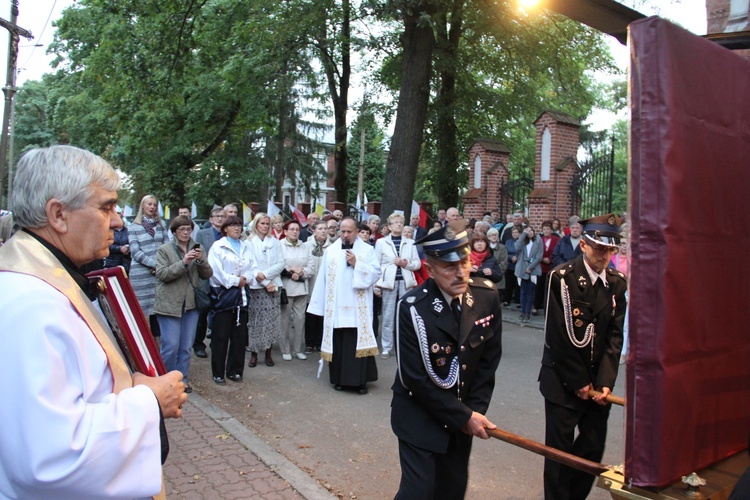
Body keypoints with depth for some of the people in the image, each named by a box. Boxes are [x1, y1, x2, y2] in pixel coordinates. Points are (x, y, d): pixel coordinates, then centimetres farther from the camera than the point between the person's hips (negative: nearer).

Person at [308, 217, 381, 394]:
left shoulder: (367, 250, 3)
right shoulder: (330, 251, 9)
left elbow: (376, 273, -6)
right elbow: (323, 279, 7)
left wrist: (356, 264, -15)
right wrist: (320, 305, 4)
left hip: (358, 308, -2)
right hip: (335, 308, 2)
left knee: (358, 342, -2)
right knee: (338, 344, 5)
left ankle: (360, 380, 6)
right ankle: (339, 379, 17)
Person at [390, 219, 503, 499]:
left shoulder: (487, 296, -9)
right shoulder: (412, 308, -24)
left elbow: (489, 358, 1)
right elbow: (415, 378, -20)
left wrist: (475, 410, -4)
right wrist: (464, 416, -15)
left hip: (465, 416, 5)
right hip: (420, 416, -4)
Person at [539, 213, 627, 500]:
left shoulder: (617, 283, 5)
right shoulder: (562, 277, -12)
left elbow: (615, 336, 3)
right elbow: (558, 336, -13)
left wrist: (605, 381, -7)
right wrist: (578, 382, -10)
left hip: (597, 382, 5)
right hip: (563, 381, -5)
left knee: (594, 449, 11)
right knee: (560, 450, 4)